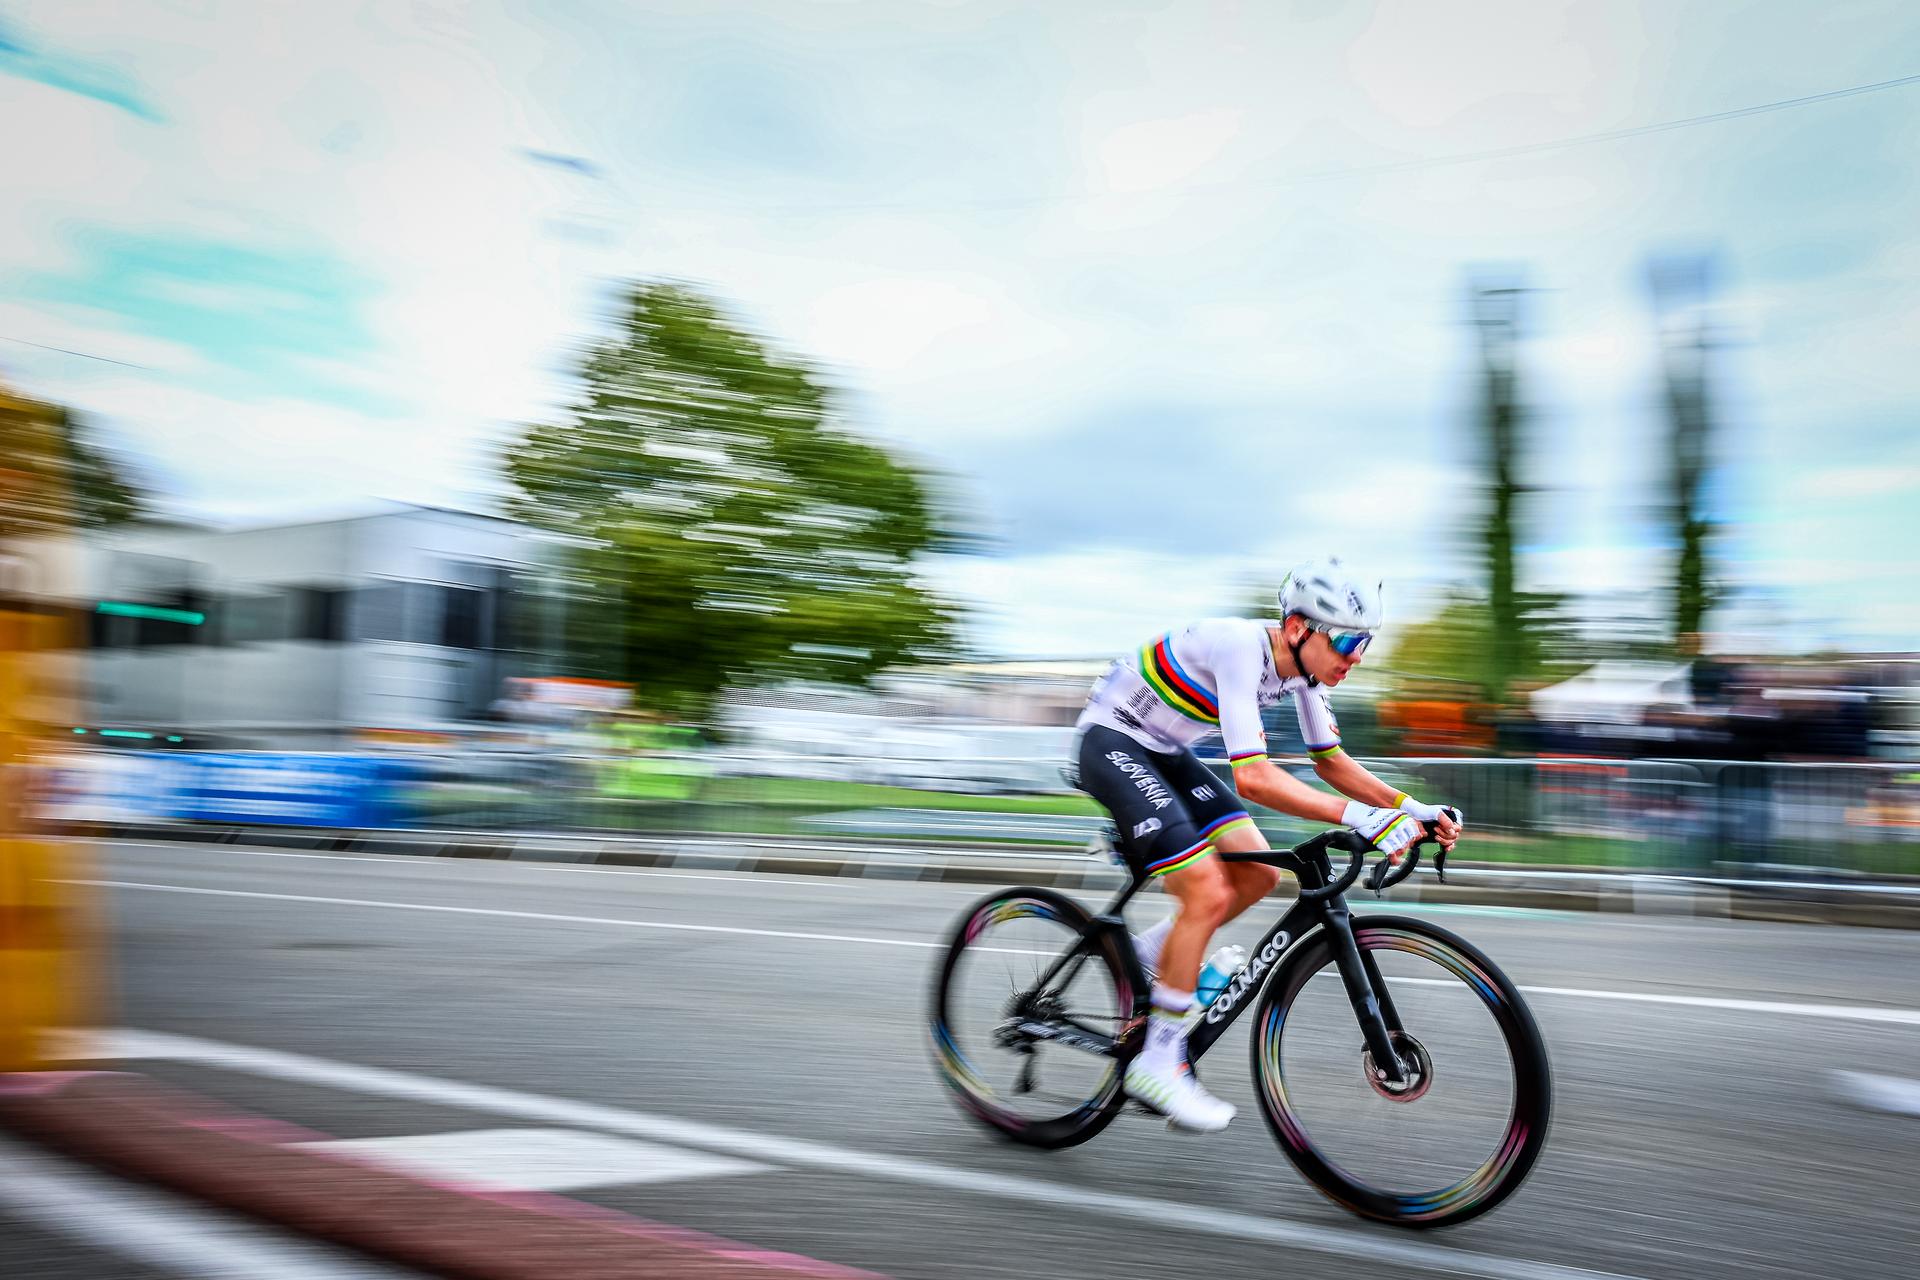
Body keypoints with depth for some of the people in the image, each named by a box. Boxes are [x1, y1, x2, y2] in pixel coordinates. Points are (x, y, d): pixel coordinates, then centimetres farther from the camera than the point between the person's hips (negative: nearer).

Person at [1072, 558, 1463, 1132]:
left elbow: (1330, 761, 6)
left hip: (1163, 751, 9)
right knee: (1208, 891, -18)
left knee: (1258, 874, -1)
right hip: (1111, 741, -9)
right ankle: (1158, 1062, -6)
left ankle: (1150, 954, 17)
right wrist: (1360, 817, -42)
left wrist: (1408, 806, -8)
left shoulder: (1301, 664, -4)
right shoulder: (1240, 648, -30)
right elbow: (1253, 778, -37)